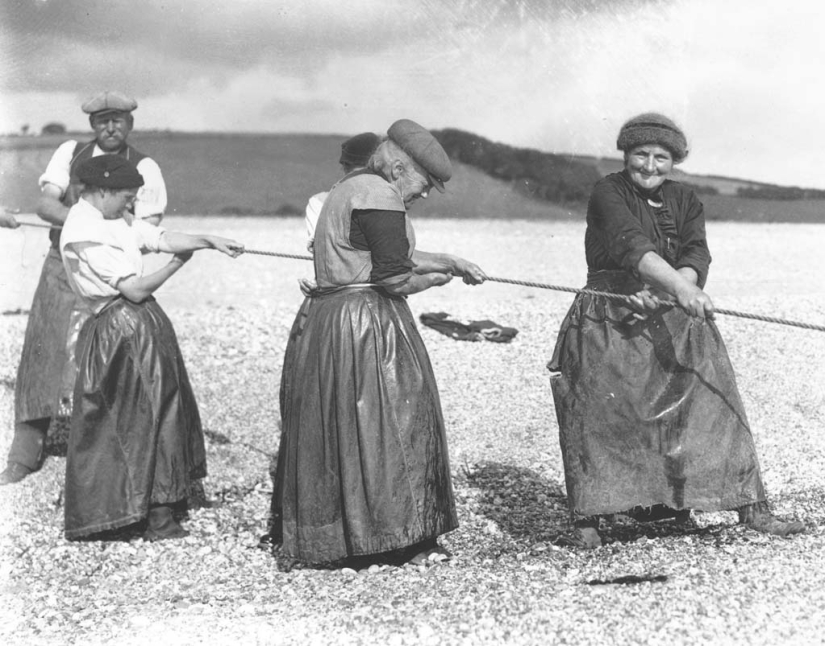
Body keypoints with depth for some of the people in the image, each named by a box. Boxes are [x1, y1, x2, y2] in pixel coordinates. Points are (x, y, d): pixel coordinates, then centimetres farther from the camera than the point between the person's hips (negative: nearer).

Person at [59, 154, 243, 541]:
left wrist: (210, 242, -9)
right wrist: (176, 265, -1)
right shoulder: (86, 234, -17)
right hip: (126, 329, -9)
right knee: (154, 413, -4)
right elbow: (135, 289, -17)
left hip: (139, 325, 9)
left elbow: (161, 238, 5)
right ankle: (160, 517, 2)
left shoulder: (114, 219, 12)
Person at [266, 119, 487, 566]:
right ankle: (399, 536, 4)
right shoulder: (378, 195, -15)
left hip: (323, 319, 10)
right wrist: (434, 279, -1)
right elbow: (394, 275, -19)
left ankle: (317, 535, 20)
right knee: (386, 427, -2)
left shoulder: (350, 188, 18)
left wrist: (450, 261, 26)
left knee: (328, 427, 13)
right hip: (366, 325, -10)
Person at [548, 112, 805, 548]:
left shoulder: (684, 201, 12)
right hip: (612, 323, -4)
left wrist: (659, 296, -25)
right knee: (599, 413, -11)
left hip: (675, 323, 5)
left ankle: (752, 511, 3)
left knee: (714, 406, -1)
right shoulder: (608, 194, -5)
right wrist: (680, 288, -38)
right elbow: (632, 245, -23)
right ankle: (586, 519, -1)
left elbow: (696, 257, -4)